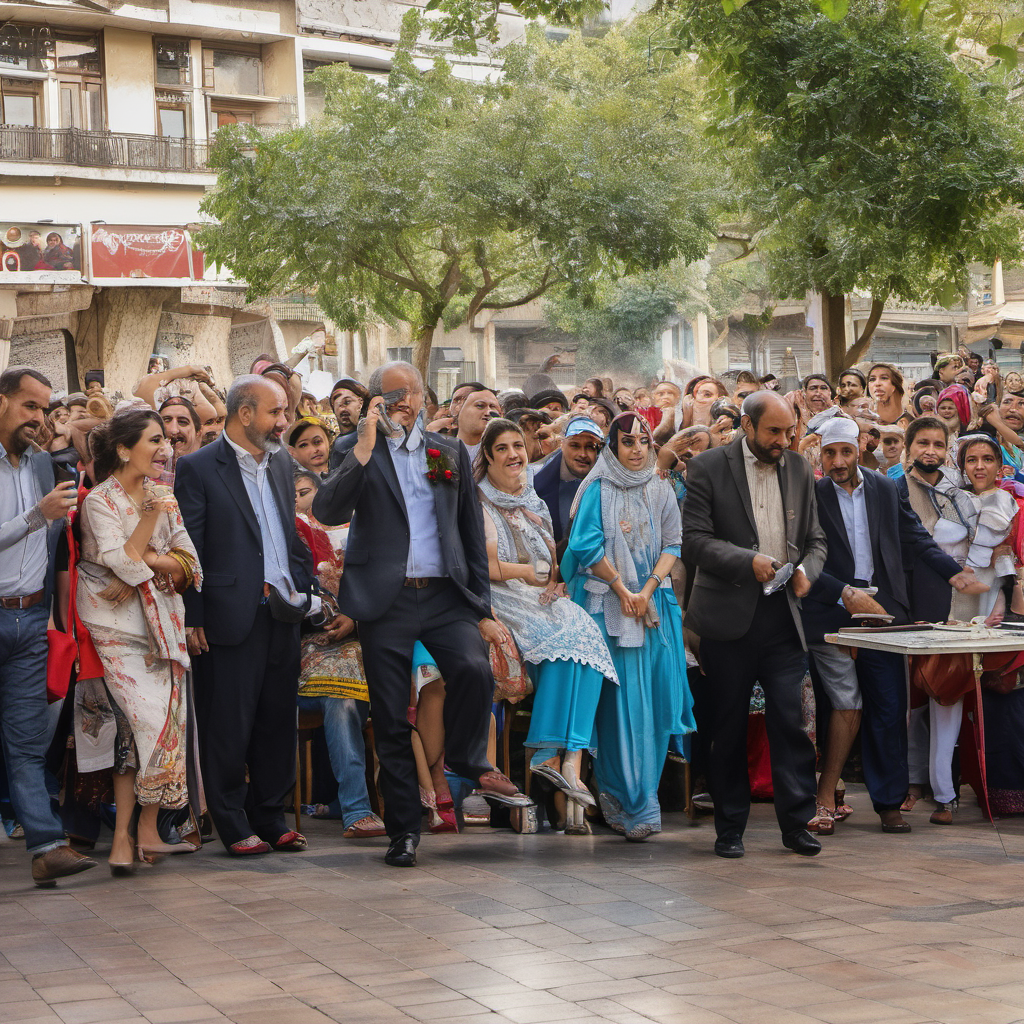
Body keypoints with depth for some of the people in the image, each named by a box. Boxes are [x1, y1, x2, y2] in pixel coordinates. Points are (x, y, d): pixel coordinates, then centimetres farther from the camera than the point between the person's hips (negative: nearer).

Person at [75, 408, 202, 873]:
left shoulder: (164, 499, 11)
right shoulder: (99, 501, -6)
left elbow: (189, 564, 5)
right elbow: (122, 563, -15)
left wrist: (146, 563, -11)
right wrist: (149, 518, -20)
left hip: (163, 625, 6)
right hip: (118, 629, -6)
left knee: (168, 721, -1)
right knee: (150, 721, -15)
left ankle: (148, 831, 7)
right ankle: (124, 833, -6)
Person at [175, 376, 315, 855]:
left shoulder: (280, 462, 14)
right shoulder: (198, 468, -7)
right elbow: (188, 549, -8)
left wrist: (303, 588, 11)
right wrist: (192, 619, -11)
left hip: (282, 614, 6)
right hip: (231, 615, -6)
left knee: (277, 722, 11)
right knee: (229, 726, 0)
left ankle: (271, 819, 21)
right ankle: (234, 826, 10)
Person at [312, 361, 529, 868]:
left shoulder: (451, 452, 14)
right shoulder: (356, 450, 5)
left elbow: (471, 533, 16)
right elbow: (327, 512, -12)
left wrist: (480, 608, 11)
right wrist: (365, 448, -16)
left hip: (445, 596, 2)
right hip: (385, 601, -1)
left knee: (474, 669, -26)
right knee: (391, 720, 1)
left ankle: (470, 762, -1)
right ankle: (403, 829, 12)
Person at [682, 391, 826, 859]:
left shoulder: (800, 470, 12)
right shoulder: (708, 468, -2)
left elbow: (815, 539, 16)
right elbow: (693, 539, -8)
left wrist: (806, 570, -6)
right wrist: (748, 561, -20)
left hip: (783, 613, 3)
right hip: (729, 614, -2)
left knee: (789, 718, -7)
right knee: (728, 726, 5)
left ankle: (797, 821, 1)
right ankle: (730, 828, 15)